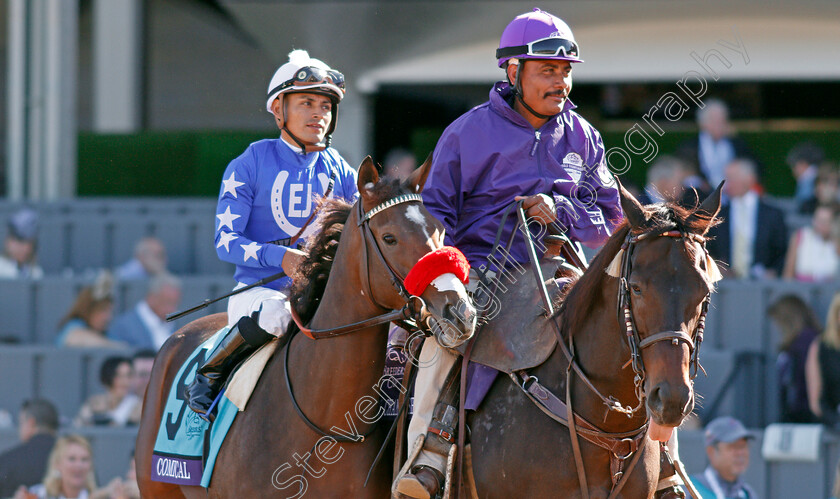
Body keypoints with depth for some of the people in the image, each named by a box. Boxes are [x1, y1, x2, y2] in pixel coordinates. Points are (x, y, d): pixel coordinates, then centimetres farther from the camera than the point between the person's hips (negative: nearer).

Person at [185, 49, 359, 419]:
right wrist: (280, 257, -22)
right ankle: (208, 375, -14)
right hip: (260, 289, -4)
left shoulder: (340, 172, 12)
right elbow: (226, 241, -6)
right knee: (274, 315, -38)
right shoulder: (250, 165, -1)